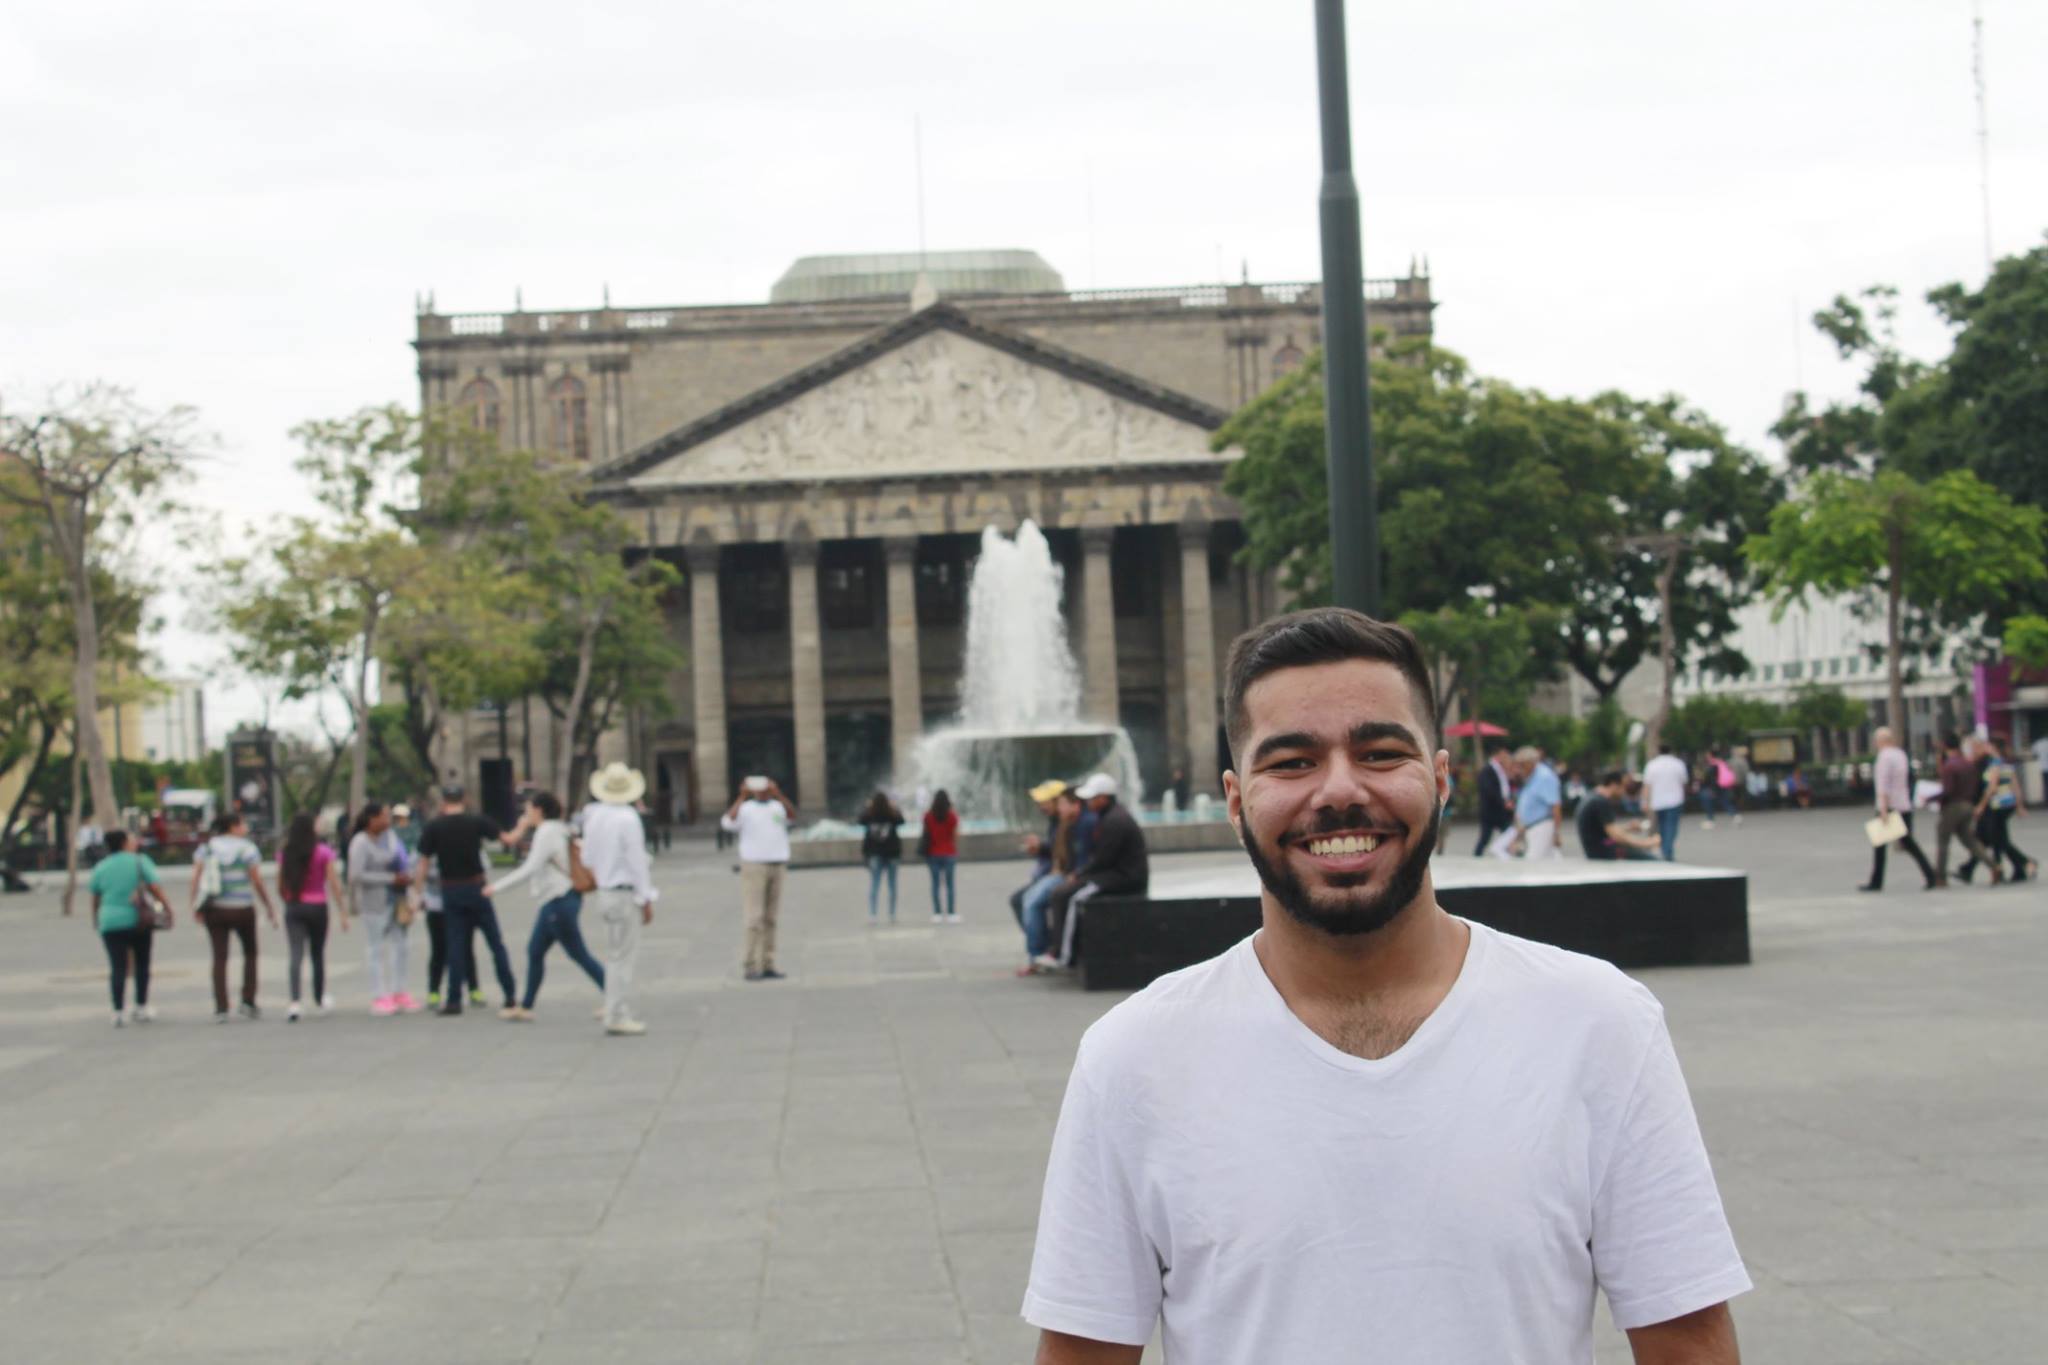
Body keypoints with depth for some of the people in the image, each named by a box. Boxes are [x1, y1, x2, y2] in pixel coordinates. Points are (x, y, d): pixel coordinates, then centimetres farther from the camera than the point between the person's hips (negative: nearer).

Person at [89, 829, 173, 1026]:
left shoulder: (100, 867, 5)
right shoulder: (139, 862, -1)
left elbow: (95, 898, 11)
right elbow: (155, 888, -10)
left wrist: (96, 920, 24)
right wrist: (167, 907, -3)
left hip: (111, 923, 1)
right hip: (138, 921, -1)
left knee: (117, 967, 0)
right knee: (142, 965, 12)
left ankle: (118, 1012, -6)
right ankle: (141, 1008, 15)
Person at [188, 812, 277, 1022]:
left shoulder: (206, 848, 5)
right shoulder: (247, 848, -5)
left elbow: (196, 877, -3)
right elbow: (257, 882, -7)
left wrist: (195, 904, 1)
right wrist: (269, 907, 1)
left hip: (214, 910, 3)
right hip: (242, 908, -2)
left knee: (220, 957, 5)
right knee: (250, 953, 16)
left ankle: (221, 1009, -1)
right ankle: (248, 1001, 10)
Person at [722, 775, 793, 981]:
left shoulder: (777, 807, 11)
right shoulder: (745, 808, -1)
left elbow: (792, 815, -8)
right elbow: (727, 823, -19)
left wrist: (778, 794, -15)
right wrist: (741, 797, -17)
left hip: (777, 865, 5)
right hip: (754, 865, -5)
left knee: (771, 918, 6)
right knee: (755, 918, -9)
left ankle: (768, 965, 10)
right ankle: (750, 966, -8)